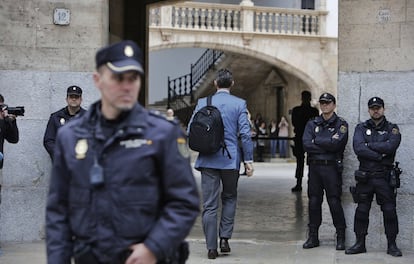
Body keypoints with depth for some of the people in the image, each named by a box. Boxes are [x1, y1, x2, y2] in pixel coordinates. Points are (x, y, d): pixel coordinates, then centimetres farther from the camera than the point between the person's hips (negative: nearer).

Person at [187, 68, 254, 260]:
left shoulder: (202, 103, 1)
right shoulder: (239, 104, -3)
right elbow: (245, 133, -8)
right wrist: (248, 160, -3)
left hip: (208, 159, 0)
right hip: (231, 159, 0)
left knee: (209, 205, 3)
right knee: (229, 198, 20)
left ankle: (211, 247, 3)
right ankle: (225, 237, 10)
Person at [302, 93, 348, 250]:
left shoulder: (341, 124, 2)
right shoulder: (312, 124, 13)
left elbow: (336, 144, -15)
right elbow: (306, 145, -2)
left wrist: (316, 141, -5)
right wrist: (327, 144, -9)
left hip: (332, 168, -4)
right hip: (314, 167, 4)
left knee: (334, 202, -5)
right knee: (314, 202, 6)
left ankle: (341, 237, 5)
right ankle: (313, 237, 14)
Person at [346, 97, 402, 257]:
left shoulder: (392, 129, 4)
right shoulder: (361, 128, 8)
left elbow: (390, 146, -17)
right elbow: (358, 148, -11)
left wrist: (368, 145, -12)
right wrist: (379, 156, -15)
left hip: (384, 177, -1)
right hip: (365, 176, 1)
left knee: (389, 211, -1)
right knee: (361, 211, 5)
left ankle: (392, 245, 8)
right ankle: (360, 244, 15)